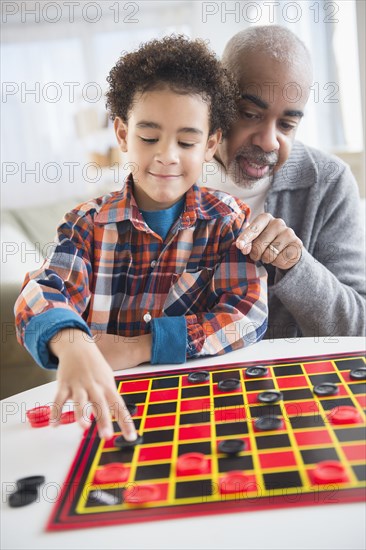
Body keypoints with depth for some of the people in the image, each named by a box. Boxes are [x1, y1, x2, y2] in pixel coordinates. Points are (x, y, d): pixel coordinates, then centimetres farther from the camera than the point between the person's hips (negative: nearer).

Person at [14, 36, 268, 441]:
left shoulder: (228, 220, 0)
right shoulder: (88, 223, 1)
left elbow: (249, 314, -11)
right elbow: (43, 293, -15)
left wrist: (142, 347, -20)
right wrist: (71, 343, -40)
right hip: (109, 404, 3)